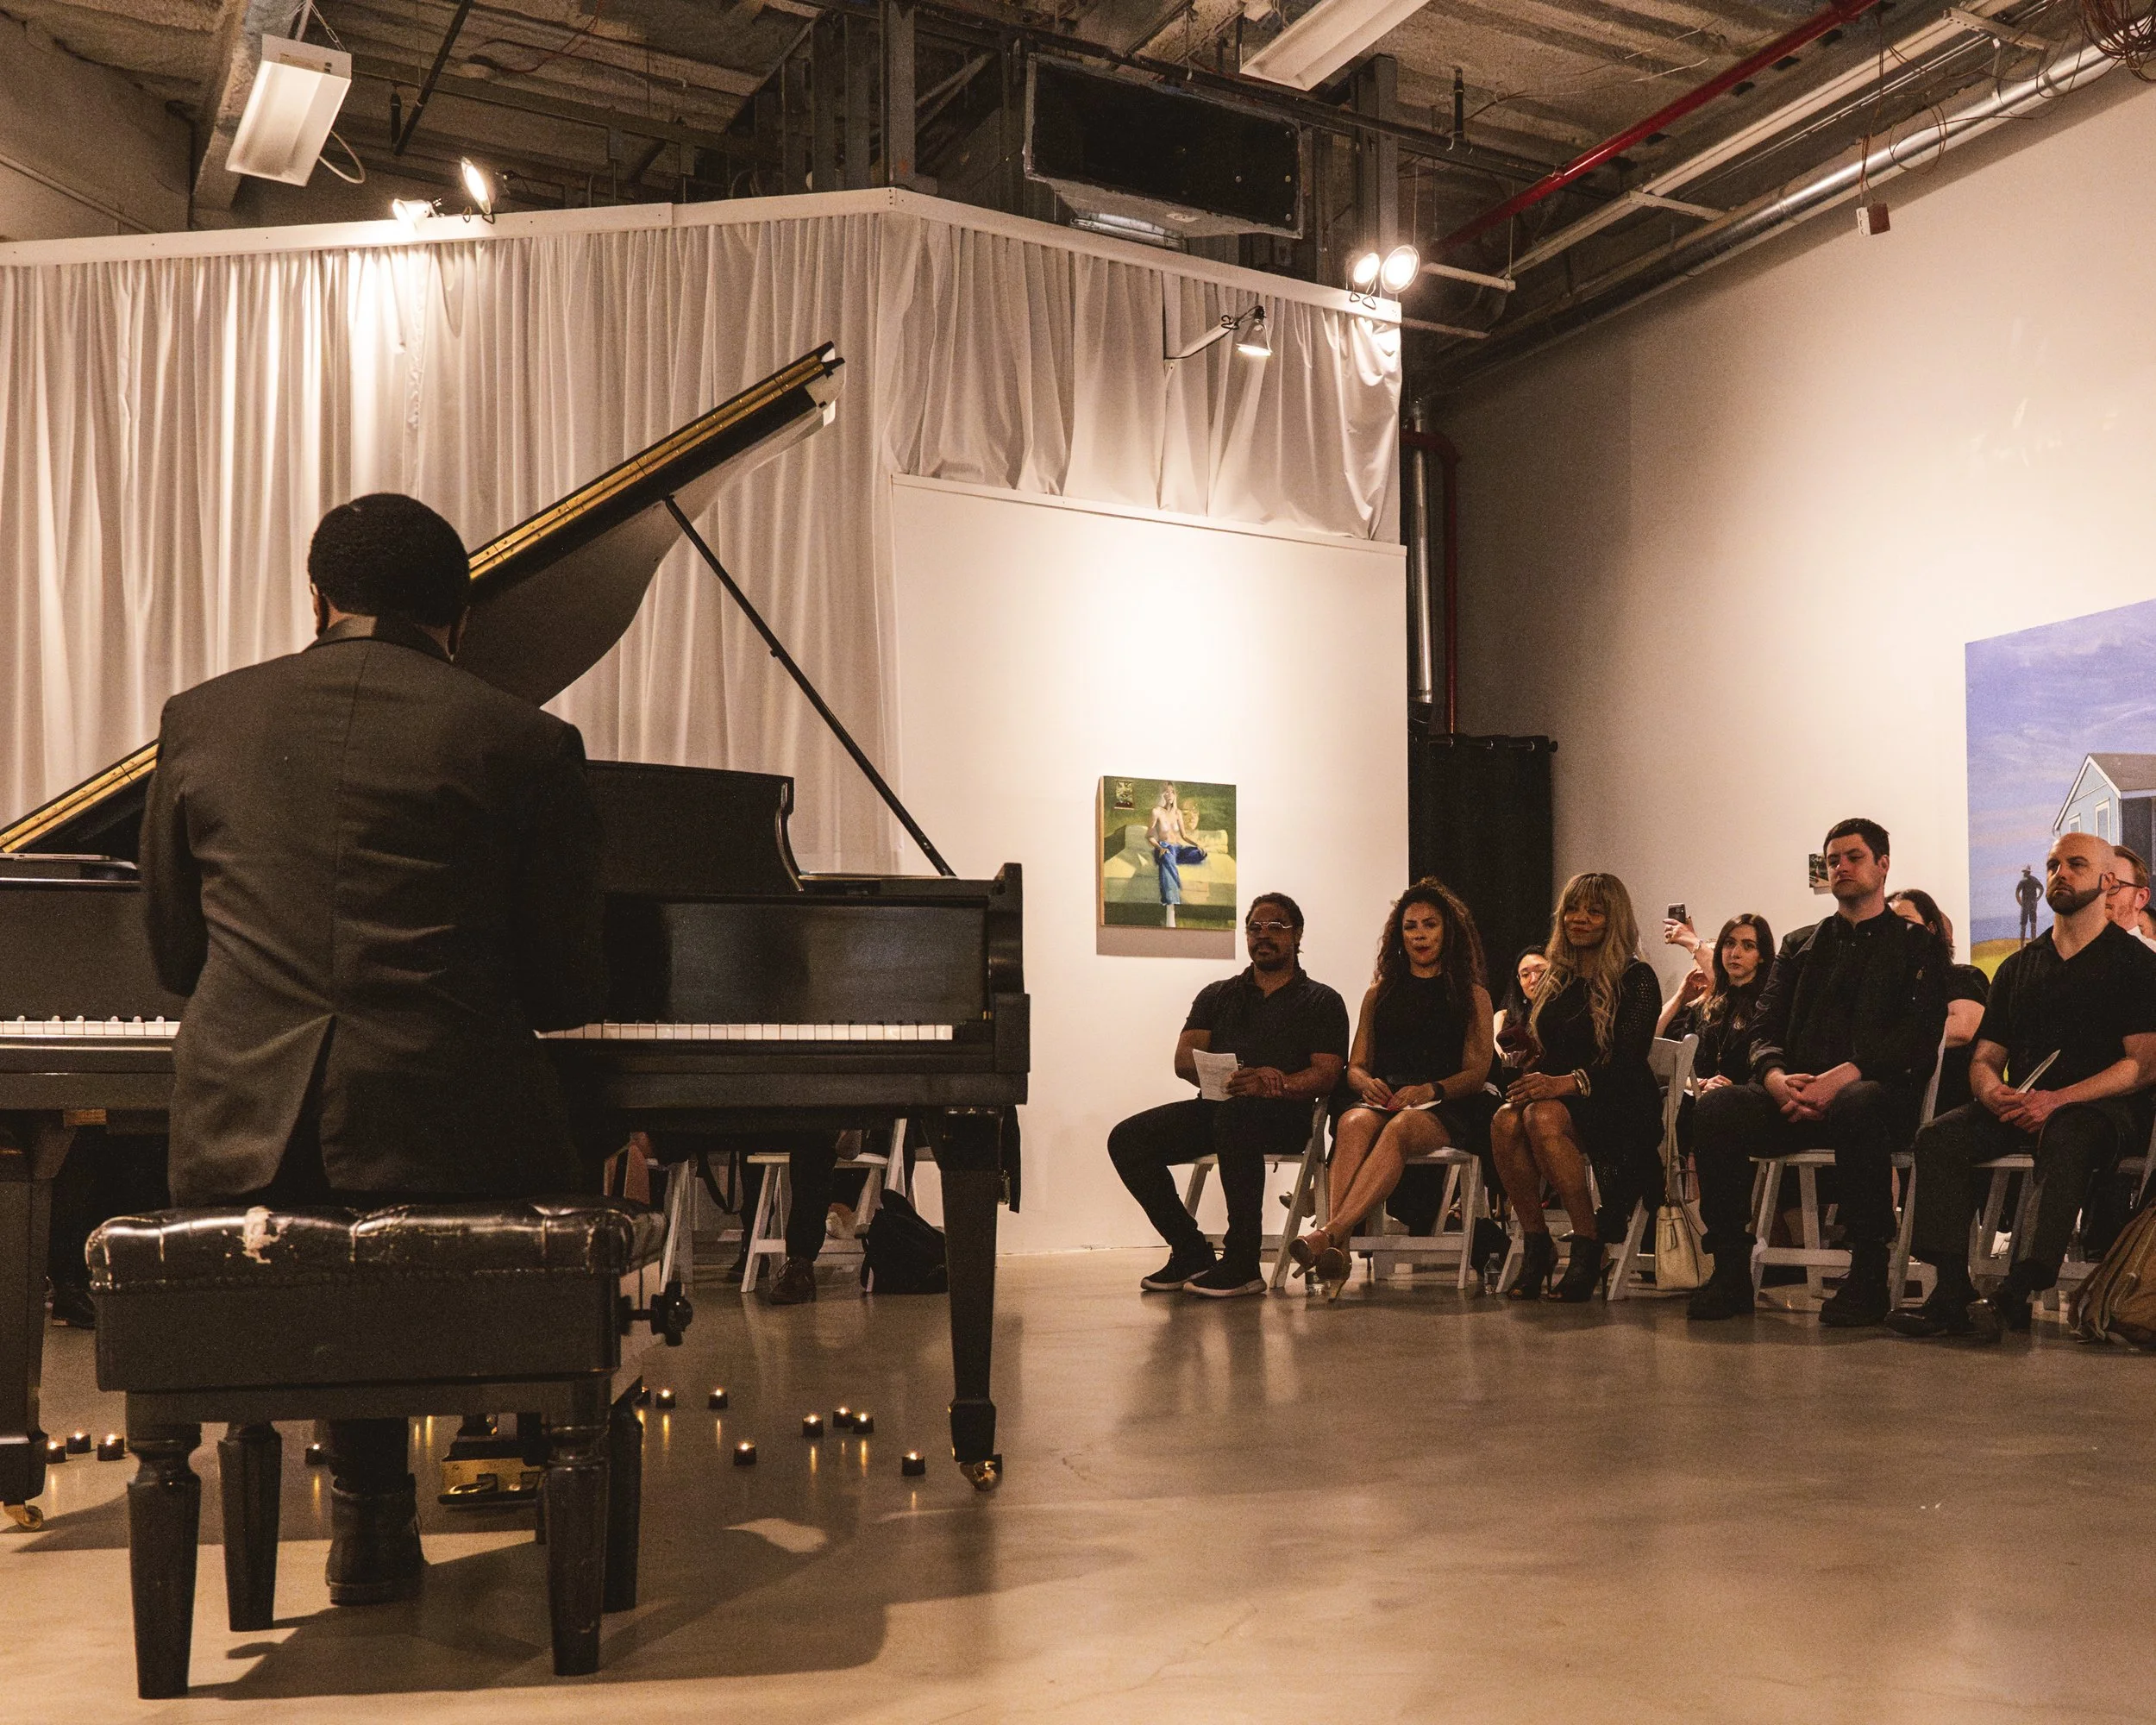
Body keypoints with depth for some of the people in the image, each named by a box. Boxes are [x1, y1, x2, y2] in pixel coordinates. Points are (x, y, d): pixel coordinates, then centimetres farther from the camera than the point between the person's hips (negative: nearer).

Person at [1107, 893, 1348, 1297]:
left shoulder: (1322, 1002, 13)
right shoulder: (1217, 996, 23)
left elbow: (1327, 1074, -2)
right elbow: (1184, 1060, 8)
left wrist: (1271, 1086, -23)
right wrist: (1232, 1078, -15)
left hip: (1286, 1114, -5)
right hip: (1216, 1107, 5)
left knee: (1235, 1112, -40)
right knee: (1127, 1139, -18)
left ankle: (1242, 1264, -34)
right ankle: (1191, 1252, -7)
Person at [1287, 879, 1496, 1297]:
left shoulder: (1472, 995, 15)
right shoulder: (1379, 993, 23)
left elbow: (1477, 1072, 3)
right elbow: (1355, 1065, 17)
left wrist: (1430, 1089, -16)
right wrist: (1367, 1083, -7)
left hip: (1445, 1109, -2)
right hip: (1382, 1099, 2)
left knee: (1399, 1129, -38)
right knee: (1354, 1123, -35)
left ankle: (1330, 1232, -56)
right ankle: (1337, 1249, -53)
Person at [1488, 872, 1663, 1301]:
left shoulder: (1636, 978, -1)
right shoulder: (1556, 980, 18)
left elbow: (1629, 1061, -13)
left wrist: (1567, 1083, -29)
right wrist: (1531, 1078, -7)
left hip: (1619, 1105, -5)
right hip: (1555, 1095, 5)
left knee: (1543, 1117, -37)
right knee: (1505, 1121, -30)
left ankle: (1589, 1246, -25)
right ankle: (1535, 1244, -20)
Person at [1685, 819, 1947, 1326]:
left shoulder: (1917, 946, 12)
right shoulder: (1800, 947, 25)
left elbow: (1918, 1037, -4)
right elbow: (1766, 1029, 14)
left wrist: (1844, 1076, -20)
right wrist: (1776, 1078, -11)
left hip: (1878, 1091, -4)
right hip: (1795, 1097, 4)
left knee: (1856, 1106, -40)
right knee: (1715, 1107, -26)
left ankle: (1867, 1278, -28)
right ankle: (1730, 1270, -20)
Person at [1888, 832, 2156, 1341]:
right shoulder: (2019, 966, 21)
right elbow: (1985, 1057, 17)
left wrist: (2058, 1099, -20)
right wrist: (1994, 1092, -9)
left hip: (2104, 1108, -5)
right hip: (2024, 1108, 5)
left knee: (2065, 1139, -39)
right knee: (1939, 1137, -23)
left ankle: (2016, 1294, -43)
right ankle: (1952, 1292, -30)